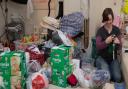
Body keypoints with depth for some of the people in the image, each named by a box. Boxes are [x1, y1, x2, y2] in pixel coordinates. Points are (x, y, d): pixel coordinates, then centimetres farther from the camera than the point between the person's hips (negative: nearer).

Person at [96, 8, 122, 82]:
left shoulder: (117, 30, -2)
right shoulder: (100, 31, -9)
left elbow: (120, 47, -2)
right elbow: (98, 46, -16)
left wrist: (118, 43, -26)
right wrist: (106, 42, -33)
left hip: (114, 58, 2)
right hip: (102, 58, -2)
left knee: (117, 78, -15)